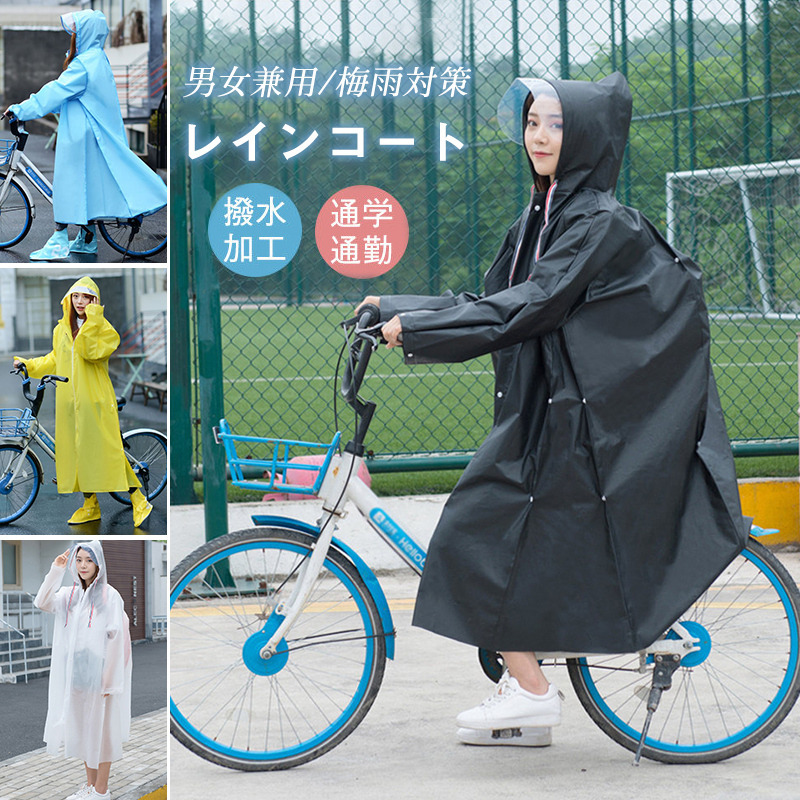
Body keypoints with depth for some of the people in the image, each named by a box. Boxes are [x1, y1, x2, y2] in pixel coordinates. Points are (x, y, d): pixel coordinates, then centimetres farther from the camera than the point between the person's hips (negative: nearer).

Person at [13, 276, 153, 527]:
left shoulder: (103, 328, -4)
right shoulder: (61, 329, 14)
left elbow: (90, 352, -22)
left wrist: (92, 320, -19)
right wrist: (28, 365, 22)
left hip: (95, 399, -6)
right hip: (69, 400, 6)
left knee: (104, 449, -10)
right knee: (76, 450, 6)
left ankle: (138, 502, -5)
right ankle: (90, 505, 15)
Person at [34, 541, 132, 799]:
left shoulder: (109, 596, -8)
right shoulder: (69, 595, 9)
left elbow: (115, 638, -11)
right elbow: (43, 603, -7)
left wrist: (109, 678, -15)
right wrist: (56, 571, -14)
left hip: (97, 670, -6)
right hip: (74, 671, 6)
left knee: (101, 728, 0)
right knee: (81, 726, 12)